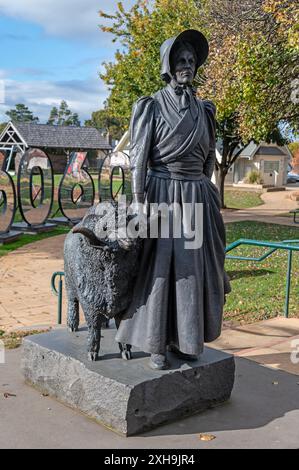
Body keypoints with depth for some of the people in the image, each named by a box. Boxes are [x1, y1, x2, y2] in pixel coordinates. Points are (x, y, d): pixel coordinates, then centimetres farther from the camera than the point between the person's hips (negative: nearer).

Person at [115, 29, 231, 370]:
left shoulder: (203, 109, 13)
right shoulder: (152, 106, -2)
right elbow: (139, 158, -8)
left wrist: (205, 194, 13)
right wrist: (139, 204, -16)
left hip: (197, 196, 5)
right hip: (162, 194, -5)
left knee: (193, 268, 8)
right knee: (158, 268, -2)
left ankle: (183, 338, 21)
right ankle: (156, 344, 10)